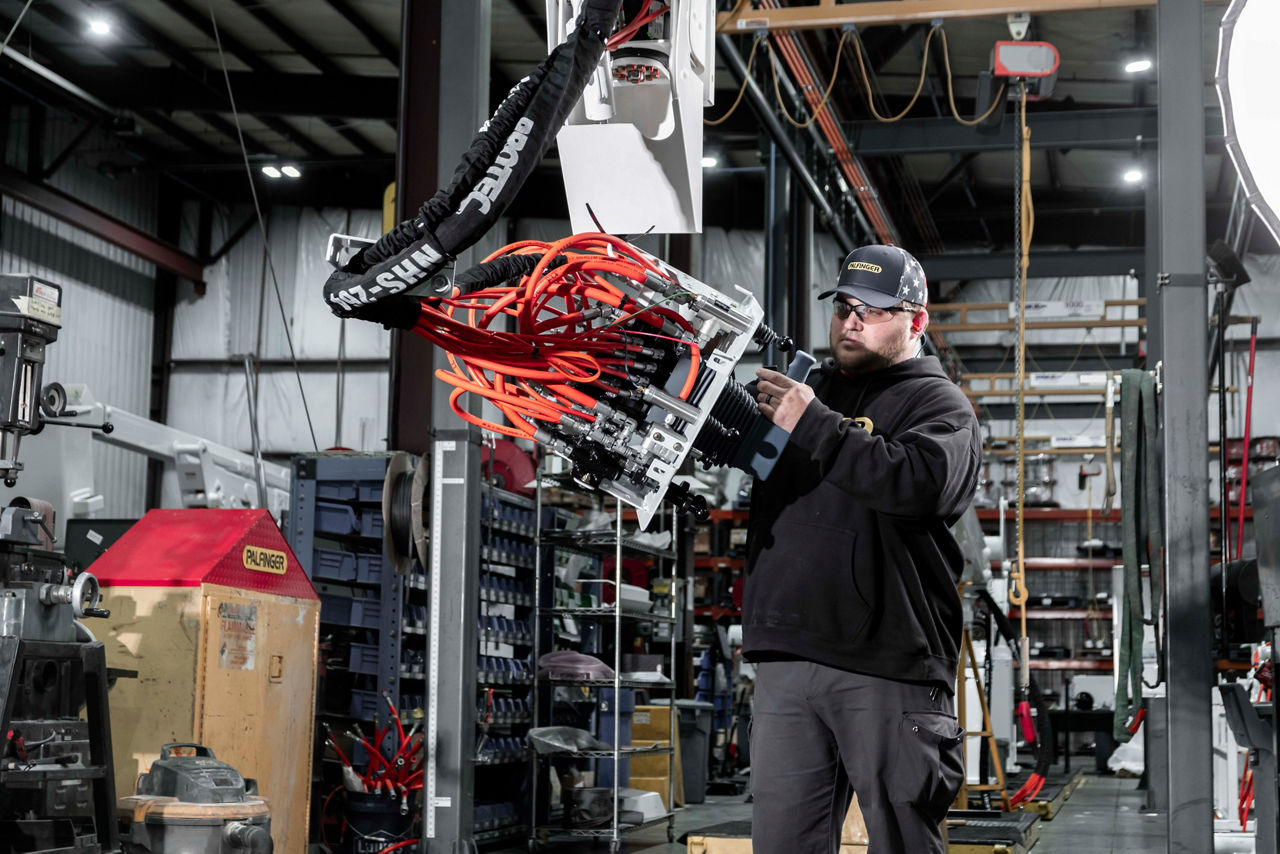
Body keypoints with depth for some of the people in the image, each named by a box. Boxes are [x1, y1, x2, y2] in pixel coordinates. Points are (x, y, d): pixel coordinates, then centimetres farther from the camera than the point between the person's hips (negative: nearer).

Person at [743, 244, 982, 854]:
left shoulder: (939, 404, 4)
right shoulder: (807, 388, 23)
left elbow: (921, 482, -18)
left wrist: (813, 426, -17)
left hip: (886, 666, -5)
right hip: (786, 660, 6)